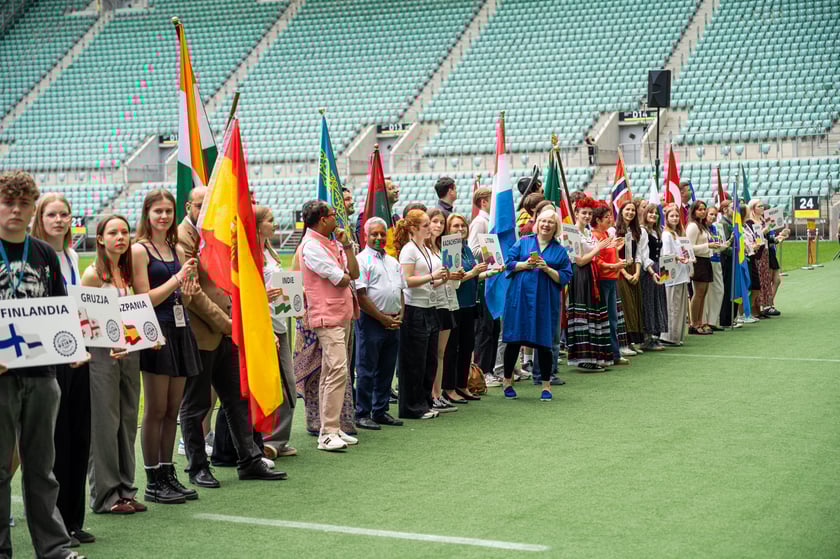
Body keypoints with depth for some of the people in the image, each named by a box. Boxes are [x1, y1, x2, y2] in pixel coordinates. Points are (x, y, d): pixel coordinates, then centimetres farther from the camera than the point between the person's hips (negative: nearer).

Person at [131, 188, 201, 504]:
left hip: (179, 330, 7)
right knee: (156, 410, -2)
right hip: (155, 332, -7)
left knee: (173, 409, 9)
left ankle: (168, 474, 17)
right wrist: (177, 278, -16)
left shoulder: (178, 250, 14)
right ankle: (153, 482, 5)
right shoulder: (139, 250, -6)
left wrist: (187, 291, -3)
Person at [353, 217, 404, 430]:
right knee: (366, 370, -3)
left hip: (393, 323, 7)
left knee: (386, 370, 11)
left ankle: (380, 411, 19)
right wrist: (383, 318, -12)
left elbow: (401, 291, 21)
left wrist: (400, 315, 4)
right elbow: (361, 296, -13)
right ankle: (362, 414, 2)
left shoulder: (393, 261, 18)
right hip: (371, 322, -7)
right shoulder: (361, 260, -7)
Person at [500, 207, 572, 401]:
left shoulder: (560, 251, 8)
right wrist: (525, 264, -11)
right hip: (520, 297, 0)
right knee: (514, 340, 3)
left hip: (545, 301, 0)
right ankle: (507, 381, 17)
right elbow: (508, 263, 5)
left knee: (543, 343, 2)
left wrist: (547, 269, -12)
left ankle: (546, 386, 12)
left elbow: (565, 276, 2)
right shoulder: (523, 242, 8)